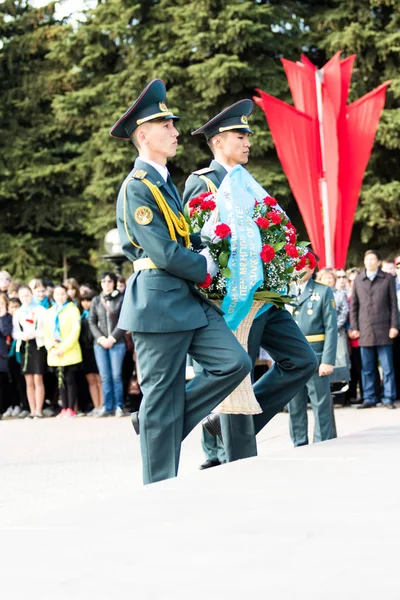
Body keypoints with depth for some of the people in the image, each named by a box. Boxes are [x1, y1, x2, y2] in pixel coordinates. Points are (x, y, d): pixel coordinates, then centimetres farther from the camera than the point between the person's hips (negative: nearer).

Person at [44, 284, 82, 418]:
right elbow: (46, 332, 11)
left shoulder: (73, 310, -1)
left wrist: (63, 348, -15)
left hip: (70, 353, -5)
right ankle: (64, 409, 8)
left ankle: (71, 409, -3)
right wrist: (51, 347, -6)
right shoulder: (50, 312, 15)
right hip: (54, 355, 5)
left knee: (70, 380, -5)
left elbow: (75, 331, -9)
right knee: (61, 381, 5)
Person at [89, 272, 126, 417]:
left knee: (116, 376, -5)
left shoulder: (121, 299, 2)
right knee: (105, 377, 1)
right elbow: (92, 322, 9)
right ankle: (107, 407, 4)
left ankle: (118, 406, 1)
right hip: (100, 344, 3)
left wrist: (112, 338, -11)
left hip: (117, 343, -3)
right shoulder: (96, 300, 11)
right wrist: (101, 338, -5)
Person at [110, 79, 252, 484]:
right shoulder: (137, 188, -12)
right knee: (161, 400, -3)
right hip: (159, 304, -9)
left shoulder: (165, 183, 18)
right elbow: (164, 253, -17)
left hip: (190, 301, 9)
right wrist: (207, 268, -4)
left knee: (234, 362, -2)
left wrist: (204, 260, 10)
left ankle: (161, 426, 8)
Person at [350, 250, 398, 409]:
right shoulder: (358, 280, 10)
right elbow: (354, 305, 11)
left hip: (383, 330, -2)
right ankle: (369, 398, 11)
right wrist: (354, 327, 5)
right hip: (365, 330, 2)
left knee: (387, 367, 0)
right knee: (367, 368, 5)